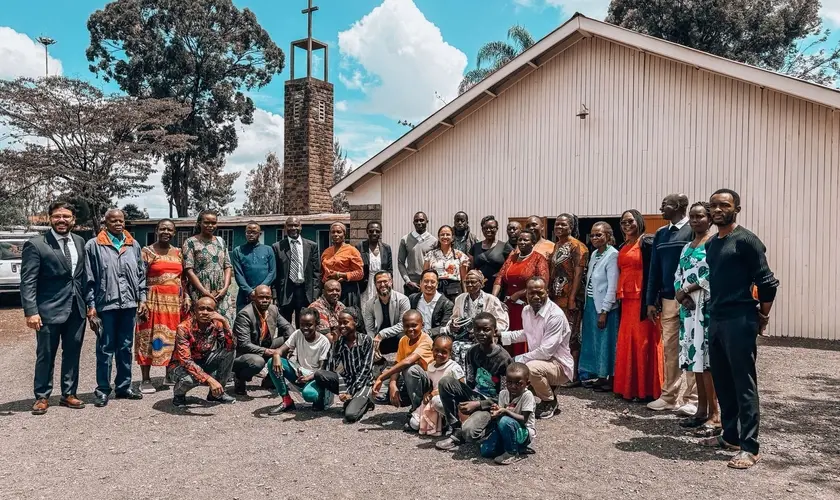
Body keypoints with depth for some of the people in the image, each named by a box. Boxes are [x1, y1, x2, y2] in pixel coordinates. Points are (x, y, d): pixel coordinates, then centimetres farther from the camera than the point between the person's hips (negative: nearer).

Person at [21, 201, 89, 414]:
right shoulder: (35, 244, -8)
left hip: (77, 309, 5)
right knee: (45, 356, 7)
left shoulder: (79, 242, 8)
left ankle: (68, 394, 25)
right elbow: (28, 282, -11)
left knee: (72, 354, 13)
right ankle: (42, 397, 22)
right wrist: (31, 312, -17)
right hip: (49, 310, -5)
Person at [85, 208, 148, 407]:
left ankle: (123, 387, 20)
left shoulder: (133, 245, 11)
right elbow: (89, 278, -3)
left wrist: (142, 299, 6)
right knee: (105, 349, 2)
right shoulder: (94, 246, -1)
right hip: (106, 304, -4)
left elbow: (141, 274, 13)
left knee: (125, 348, 11)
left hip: (129, 304, 4)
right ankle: (102, 390, 11)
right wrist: (91, 305, -7)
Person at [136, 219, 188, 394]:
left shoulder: (178, 253, 14)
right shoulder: (147, 252, 0)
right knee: (149, 338, -2)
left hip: (175, 301, 4)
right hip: (154, 301, -4)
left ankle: (170, 374, 18)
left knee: (173, 338, 6)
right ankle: (145, 379, 5)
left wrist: (186, 298, 6)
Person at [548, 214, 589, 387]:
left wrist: (572, 298, -18)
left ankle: (574, 376, 1)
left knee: (571, 336, -4)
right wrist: (548, 294, 12)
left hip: (570, 297, -7)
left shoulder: (576, 246, -6)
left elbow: (578, 274, -13)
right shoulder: (556, 246, 16)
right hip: (555, 297, 7)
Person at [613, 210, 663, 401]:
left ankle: (646, 390, 4)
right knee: (626, 343, 9)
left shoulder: (647, 242, -6)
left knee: (643, 342, -4)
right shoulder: (623, 247, 17)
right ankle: (629, 387, 16)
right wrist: (619, 297, 11)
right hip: (627, 300, 8)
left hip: (642, 299, -8)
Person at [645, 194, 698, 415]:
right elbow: (654, 269, 14)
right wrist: (651, 301, 10)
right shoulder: (660, 234, 13)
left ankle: (691, 398, 6)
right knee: (669, 347, 9)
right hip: (668, 298, 6)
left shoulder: (693, 231, -5)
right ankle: (669, 396, 17)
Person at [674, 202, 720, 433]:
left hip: (707, 307, -7)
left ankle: (714, 414, -2)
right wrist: (681, 295, -5)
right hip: (688, 307, 8)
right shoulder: (687, 247, 18)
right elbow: (678, 276, 14)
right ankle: (702, 409, 17)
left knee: (706, 357, -8)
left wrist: (684, 290, -10)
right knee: (694, 357, 9)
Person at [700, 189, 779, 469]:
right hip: (716, 319, 8)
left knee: (744, 384, -5)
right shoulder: (711, 244, 14)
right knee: (722, 381, 14)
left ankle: (750, 447, 1)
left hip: (739, 320, -8)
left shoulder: (746, 240, -10)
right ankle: (730, 435, 26)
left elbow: (767, 282, -11)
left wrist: (762, 316, -3)